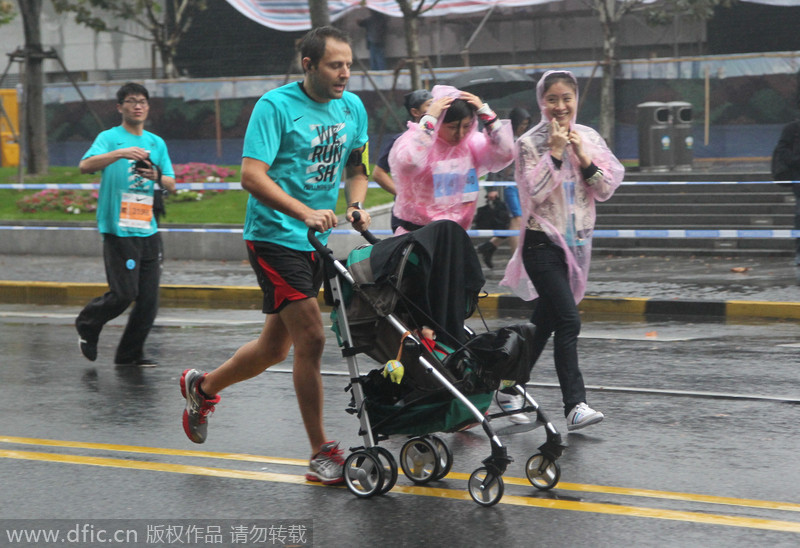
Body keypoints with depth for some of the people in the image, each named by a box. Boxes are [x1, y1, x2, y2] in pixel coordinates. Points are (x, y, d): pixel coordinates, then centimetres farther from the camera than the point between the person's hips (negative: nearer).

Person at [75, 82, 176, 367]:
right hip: (118, 230, -5)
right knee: (124, 294, -9)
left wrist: (158, 177, -10)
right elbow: (85, 165, -18)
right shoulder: (110, 138, -1)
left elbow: (171, 184, 13)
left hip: (148, 231, 5)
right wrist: (120, 153, -31)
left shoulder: (156, 142, 15)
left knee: (149, 298, 1)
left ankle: (130, 354, 14)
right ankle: (87, 325, 18)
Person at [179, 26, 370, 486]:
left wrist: (356, 205, 0)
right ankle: (321, 453, -5)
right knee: (311, 338, -14)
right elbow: (252, 176, -21)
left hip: (316, 240, 7)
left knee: (276, 348, 14)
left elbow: (356, 167, 21)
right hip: (275, 237, -7)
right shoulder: (276, 106, -14)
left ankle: (203, 387, 41)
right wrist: (305, 212, -33)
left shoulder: (353, 108, 8)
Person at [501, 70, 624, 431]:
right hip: (543, 242, -5)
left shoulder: (589, 138, 7)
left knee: (545, 319, 14)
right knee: (569, 320, -16)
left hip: (577, 241, 5)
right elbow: (533, 193, -15)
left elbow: (607, 190, 3)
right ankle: (575, 404, -18)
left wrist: (585, 159, -11)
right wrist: (555, 153, -18)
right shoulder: (530, 143, -6)